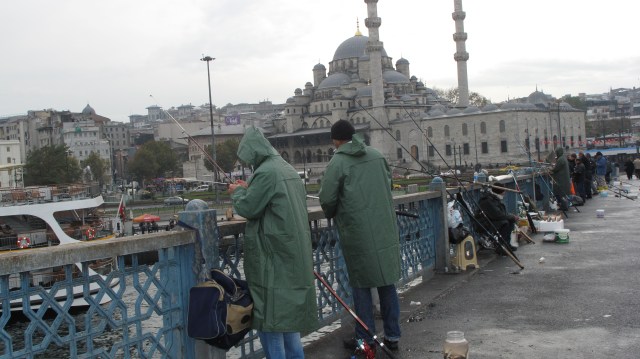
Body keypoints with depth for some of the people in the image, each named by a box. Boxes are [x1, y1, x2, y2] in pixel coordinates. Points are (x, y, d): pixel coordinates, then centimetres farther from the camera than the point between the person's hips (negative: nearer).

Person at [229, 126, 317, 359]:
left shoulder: (266, 172, -16)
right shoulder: (287, 169, 12)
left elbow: (247, 208, -13)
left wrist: (237, 192, 6)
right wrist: (248, 189, 16)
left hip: (273, 252, -9)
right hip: (294, 251, 9)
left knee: (269, 311, 0)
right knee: (289, 309, 16)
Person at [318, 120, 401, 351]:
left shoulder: (337, 163, -9)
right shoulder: (377, 155, 6)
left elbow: (327, 199, -9)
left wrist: (332, 214, 12)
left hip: (357, 232, -4)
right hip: (385, 230, 5)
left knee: (361, 285, 7)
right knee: (387, 282, 12)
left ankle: (365, 338, 14)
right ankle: (392, 336, 20)